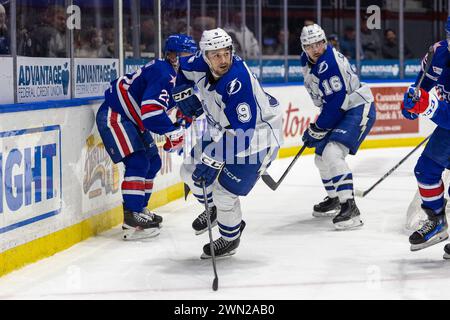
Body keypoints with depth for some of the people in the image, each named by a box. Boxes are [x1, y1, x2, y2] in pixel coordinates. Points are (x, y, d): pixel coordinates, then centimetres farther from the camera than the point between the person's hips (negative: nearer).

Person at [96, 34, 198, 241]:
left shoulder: (175, 76, 11)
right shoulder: (163, 74, -22)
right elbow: (150, 109, -33)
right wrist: (173, 131, -31)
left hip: (131, 119, 11)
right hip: (113, 115, -11)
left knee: (153, 162, 14)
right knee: (138, 162, -20)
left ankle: (139, 209, 25)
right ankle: (132, 219, -23)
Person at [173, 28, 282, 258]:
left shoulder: (238, 83, -37)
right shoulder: (200, 64, -14)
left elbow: (241, 131, -38)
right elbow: (183, 69, 13)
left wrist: (214, 160, -38)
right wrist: (183, 94, -1)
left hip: (256, 135, -8)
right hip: (222, 130, 8)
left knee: (224, 191, -12)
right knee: (191, 172, 12)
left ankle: (230, 238, 16)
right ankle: (213, 209, 42)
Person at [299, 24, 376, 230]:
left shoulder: (329, 63, -25)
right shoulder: (307, 62, 4)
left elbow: (337, 103, -26)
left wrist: (316, 130, -18)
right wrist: (317, 127, 18)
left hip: (358, 109, -10)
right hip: (339, 111, 10)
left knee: (332, 154, -26)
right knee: (321, 157, 18)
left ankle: (349, 207, -27)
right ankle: (334, 199, 38)